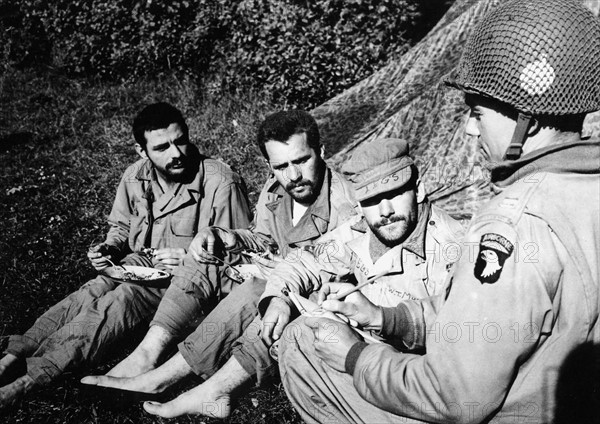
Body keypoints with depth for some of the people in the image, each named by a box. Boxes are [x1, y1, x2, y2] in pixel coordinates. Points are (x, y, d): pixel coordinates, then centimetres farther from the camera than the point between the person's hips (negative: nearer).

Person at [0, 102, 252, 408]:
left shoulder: (222, 184, -19)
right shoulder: (135, 177, -1)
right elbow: (121, 226, 18)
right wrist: (109, 249, -4)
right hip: (142, 262, 6)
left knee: (122, 300, -28)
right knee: (93, 291, -22)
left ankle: (29, 380, -35)